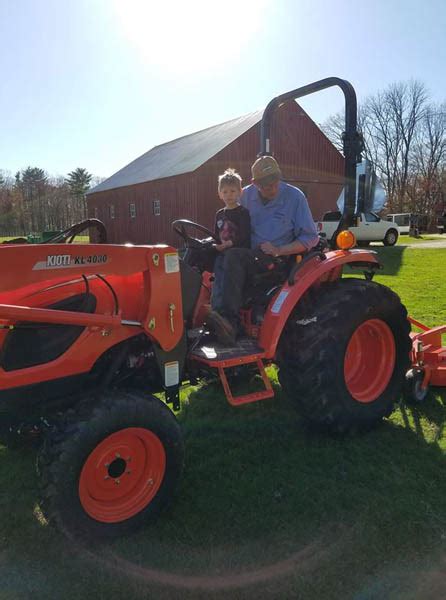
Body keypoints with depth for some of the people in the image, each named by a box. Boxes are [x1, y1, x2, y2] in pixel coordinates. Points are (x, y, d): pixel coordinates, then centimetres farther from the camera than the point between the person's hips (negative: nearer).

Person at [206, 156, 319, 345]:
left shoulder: (295, 197, -2)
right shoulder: (247, 195, 9)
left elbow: (311, 238, -2)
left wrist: (277, 250, -14)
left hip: (281, 259, -5)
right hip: (251, 257, 5)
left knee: (234, 256, -32)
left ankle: (229, 320, -38)